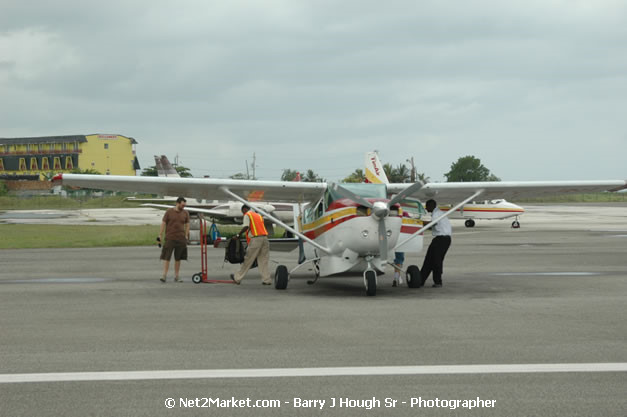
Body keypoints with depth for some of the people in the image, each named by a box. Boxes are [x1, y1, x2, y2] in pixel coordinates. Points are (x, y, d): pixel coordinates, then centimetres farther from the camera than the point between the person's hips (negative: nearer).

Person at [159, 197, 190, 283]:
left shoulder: (185, 213, 6)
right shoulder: (169, 212, -2)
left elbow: (187, 225, 11)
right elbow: (163, 223, 0)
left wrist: (186, 236, 1)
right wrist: (160, 235, -4)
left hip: (181, 239, 3)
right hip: (170, 238, -3)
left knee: (178, 258, 7)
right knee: (167, 257, -6)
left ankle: (176, 276, 13)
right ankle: (164, 275, -6)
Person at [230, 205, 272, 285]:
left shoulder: (247, 215, 2)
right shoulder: (258, 215, 24)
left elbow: (246, 227, -13)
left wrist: (239, 234, -4)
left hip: (256, 239, -6)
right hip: (264, 237, 6)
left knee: (248, 260, 0)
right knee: (263, 260, 8)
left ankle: (237, 278, 9)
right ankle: (266, 280, 3)